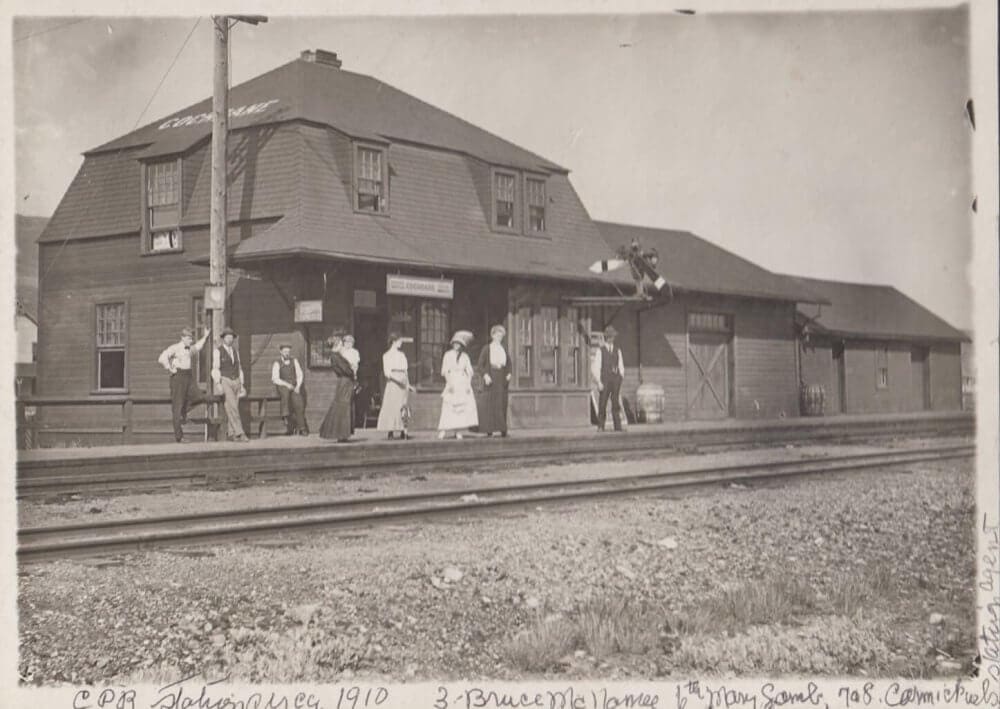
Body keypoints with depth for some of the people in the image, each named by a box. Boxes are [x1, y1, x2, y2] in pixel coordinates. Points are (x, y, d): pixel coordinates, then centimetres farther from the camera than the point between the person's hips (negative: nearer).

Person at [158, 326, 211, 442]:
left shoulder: (189, 348, 15)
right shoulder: (175, 348, -8)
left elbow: (196, 347, 40)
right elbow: (162, 358, -19)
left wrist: (205, 337, 35)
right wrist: (170, 369, -13)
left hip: (188, 376, 7)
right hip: (178, 376, -7)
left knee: (199, 397, -15)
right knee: (178, 405, -4)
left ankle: (183, 411, 13)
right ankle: (179, 436, -1)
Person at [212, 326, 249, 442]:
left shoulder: (235, 351, 14)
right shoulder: (217, 351, -3)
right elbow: (215, 369, -7)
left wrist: (241, 385, 13)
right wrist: (218, 385, -17)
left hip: (236, 382, 5)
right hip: (225, 381, -5)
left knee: (232, 408, 4)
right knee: (232, 407, -16)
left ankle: (232, 434, 8)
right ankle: (239, 433, -23)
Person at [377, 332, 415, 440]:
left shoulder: (402, 354, 18)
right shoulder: (387, 355, 1)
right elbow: (386, 372, -8)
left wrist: (408, 385, 19)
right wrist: (397, 379, -22)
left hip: (403, 384, 5)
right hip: (393, 383, -5)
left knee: (403, 408, 0)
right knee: (392, 406, -9)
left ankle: (402, 431, 0)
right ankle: (390, 431, -9)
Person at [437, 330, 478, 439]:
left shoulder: (465, 356, 10)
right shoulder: (448, 355, 4)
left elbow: (469, 372, 9)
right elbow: (445, 371, -1)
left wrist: (468, 384, -4)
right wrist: (449, 383, -13)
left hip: (463, 384, 2)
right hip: (452, 383, -2)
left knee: (464, 408, -6)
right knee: (448, 409, -10)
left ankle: (458, 432, -4)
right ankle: (442, 431, -9)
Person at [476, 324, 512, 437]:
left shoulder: (504, 349, 14)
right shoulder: (486, 349, 2)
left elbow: (508, 364, 20)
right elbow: (480, 364, -2)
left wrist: (508, 374, 1)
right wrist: (485, 375, -16)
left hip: (502, 379, 4)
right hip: (490, 378, -4)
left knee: (502, 404, 0)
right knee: (489, 403, -8)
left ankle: (503, 429, 1)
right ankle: (489, 429, -9)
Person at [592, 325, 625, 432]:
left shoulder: (617, 350, 12)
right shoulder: (600, 350, 2)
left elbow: (621, 367, 15)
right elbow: (595, 368, -1)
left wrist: (620, 381, 6)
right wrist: (598, 382, -10)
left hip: (616, 379, 2)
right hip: (604, 380, -2)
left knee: (616, 403, -6)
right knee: (602, 404, -3)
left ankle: (618, 426, -9)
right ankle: (600, 426, 5)